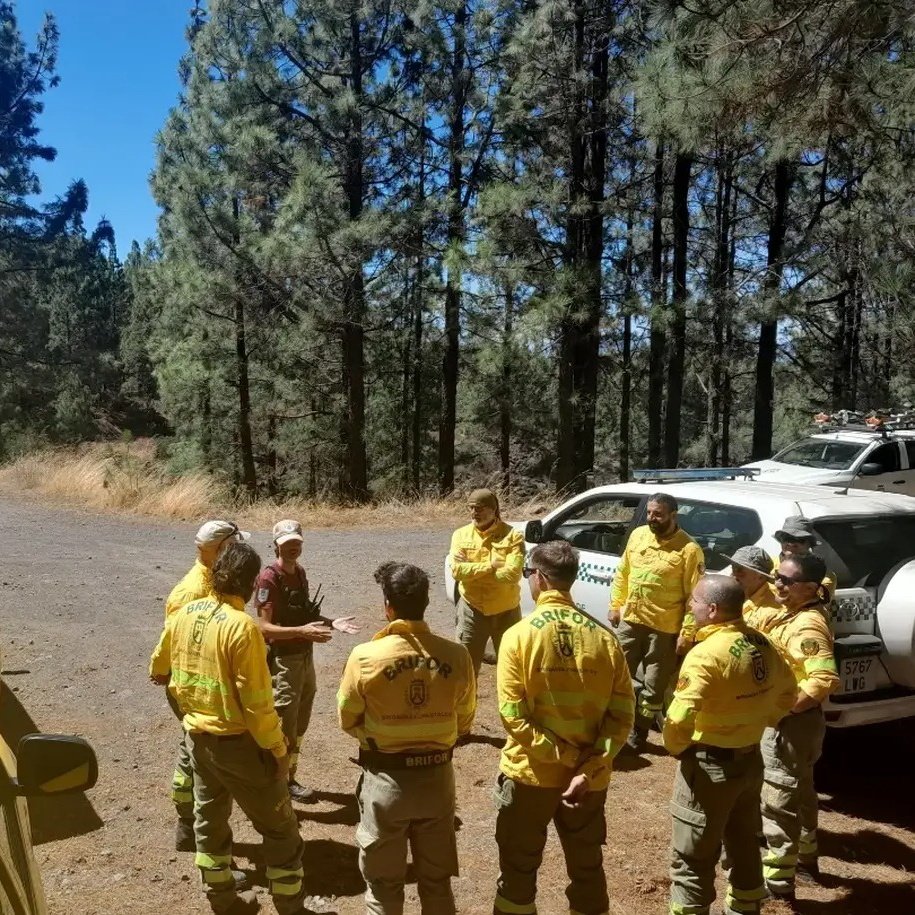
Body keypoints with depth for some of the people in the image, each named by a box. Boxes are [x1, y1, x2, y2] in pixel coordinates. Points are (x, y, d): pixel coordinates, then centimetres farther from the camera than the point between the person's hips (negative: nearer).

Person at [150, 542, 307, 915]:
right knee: (280, 828, 8)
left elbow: (158, 669, 15)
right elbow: (256, 701, -22)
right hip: (237, 741, -7)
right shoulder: (242, 626, -23)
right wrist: (278, 749, -10)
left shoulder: (183, 615, -2)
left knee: (209, 821, 22)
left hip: (197, 736, 7)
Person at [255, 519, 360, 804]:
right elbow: (264, 627, -22)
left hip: (305, 657, 9)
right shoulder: (269, 578, -18)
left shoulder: (300, 572, 8)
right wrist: (302, 631, -32)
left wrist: (331, 623, 4)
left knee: (299, 725, 17)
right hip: (283, 660, -9)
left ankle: (288, 779, 31)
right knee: (284, 726, 1)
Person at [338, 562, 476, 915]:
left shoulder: (365, 657, -18)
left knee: (383, 885, 16)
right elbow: (463, 722, 2)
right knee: (437, 881, 20)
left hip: (385, 779, -2)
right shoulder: (456, 656, -11)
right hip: (438, 777, 2)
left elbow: (348, 720, -4)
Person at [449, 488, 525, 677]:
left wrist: (471, 569, -17)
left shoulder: (512, 535, -11)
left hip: (505, 612, -2)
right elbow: (457, 571, -14)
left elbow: (512, 574, -23)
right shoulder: (461, 534, -2)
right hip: (472, 611, 2)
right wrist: (492, 565, -19)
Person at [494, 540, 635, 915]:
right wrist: (588, 769, -12)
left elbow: (512, 714, -19)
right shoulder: (604, 638, -5)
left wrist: (565, 756, -14)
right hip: (588, 777, 3)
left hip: (530, 773, -3)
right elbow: (622, 715, -9)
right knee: (587, 869, 20)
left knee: (518, 870, 16)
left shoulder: (519, 635, -14)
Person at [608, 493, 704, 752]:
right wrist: (615, 605, 11)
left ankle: (639, 733, 25)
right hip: (630, 620, 5)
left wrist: (687, 632, -14)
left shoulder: (689, 549, -15)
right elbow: (622, 573, 12)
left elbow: (695, 596, -13)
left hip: (665, 628, -5)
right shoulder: (637, 535, 2)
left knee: (653, 685, 8)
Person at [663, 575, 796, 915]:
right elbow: (786, 693, 16)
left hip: (709, 765, -8)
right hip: (751, 759, 8)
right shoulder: (761, 645, 0)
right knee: (743, 844, 25)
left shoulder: (707, 653, -25)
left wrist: (674, 746, -12)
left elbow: (680, 717, -31)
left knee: (692, 859, 5)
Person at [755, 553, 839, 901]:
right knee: (800, 790, 26)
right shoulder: (794, 613, 4)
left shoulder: (807, 626, -26)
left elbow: (825, 678, -36)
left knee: (779, 802, 0)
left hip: (791, 722, -11)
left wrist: (784, 707, -28)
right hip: (796, 720, 11)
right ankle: (806, 855, 44)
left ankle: (778, 881, 10)